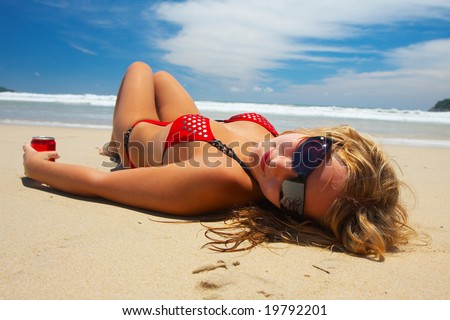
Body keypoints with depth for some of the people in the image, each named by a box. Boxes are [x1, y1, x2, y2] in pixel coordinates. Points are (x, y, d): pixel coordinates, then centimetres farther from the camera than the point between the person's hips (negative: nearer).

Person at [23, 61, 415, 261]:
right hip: (197, 128, 5)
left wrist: (36, 165, -23)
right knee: (160, 74, 34)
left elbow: (99, 182, -38)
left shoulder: (216, 184, -52)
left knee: (140, 67, 26)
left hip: (140, 135, -4)